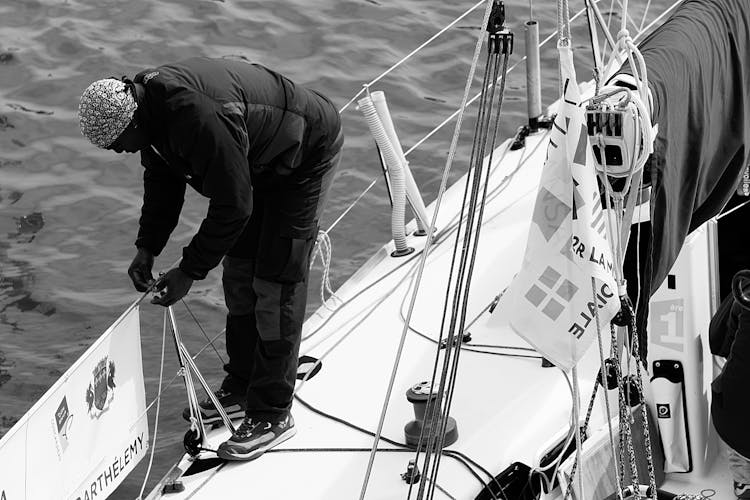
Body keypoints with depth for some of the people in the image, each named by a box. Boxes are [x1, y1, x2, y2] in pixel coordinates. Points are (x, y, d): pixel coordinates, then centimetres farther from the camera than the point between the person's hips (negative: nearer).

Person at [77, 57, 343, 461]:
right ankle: (241, 388, 28)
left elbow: (232, 206, -33)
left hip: (305, 157, -9)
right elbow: (161, 181, 6)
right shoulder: (146, 102, -10)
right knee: (238, 271, 14)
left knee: (276, 284, -9)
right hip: (257, 162, 9)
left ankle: (272, 415, -1)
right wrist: (147, 248, -2)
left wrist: (190, 271, -25)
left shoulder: (197, 117, -40)